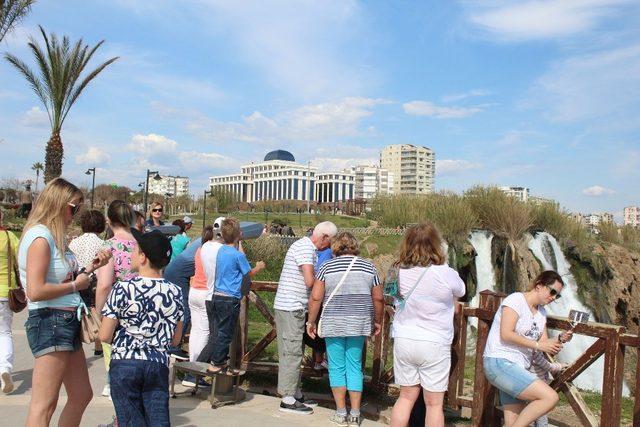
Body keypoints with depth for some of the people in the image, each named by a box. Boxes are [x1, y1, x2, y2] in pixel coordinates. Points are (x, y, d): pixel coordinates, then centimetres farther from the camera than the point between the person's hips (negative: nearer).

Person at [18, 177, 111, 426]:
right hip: (50, 322, -10)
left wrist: (91, 268, 5)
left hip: (67, 322, 10)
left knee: (82, 395, 17)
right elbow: (35, 291, -24)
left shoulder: (54, 236, 13)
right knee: (44, 405, -2)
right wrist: (75, 285, -13)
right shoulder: (40, 237, -15)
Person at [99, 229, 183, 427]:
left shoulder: (123, 289, -10)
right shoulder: (175, 292, 1)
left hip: (124, 364, -3)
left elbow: (104, 336, -7)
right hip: (159, 365, 3)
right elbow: (175, 339, 8)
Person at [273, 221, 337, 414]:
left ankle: (295, 393, 25)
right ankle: (288, 399, 2)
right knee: (292, 352, -5)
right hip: (291, 307, -10)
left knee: (294, 352, 15)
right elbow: (310, 282, -22)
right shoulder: (305, 247, -15)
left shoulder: (306, 247, 18)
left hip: (294, 307, 10)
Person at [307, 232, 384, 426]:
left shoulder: (327, 267, -1)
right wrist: (377, 321, 20)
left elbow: (315, 297, -6)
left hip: (333, 324, -2)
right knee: (355, 367, 11)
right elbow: (378, 299, 7)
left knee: (337, 368, 8)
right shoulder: (368, 267, 5)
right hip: (360, 323, 2)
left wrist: (311, 322, 4)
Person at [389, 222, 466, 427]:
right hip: (434, 345, -3)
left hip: (403, 341, 4)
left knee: (406, 396, 18)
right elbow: (460, 291, 4)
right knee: (434, 403, 10)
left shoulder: (399, 271, -6)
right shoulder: (446, 274, -16)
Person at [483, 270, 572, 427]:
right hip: (499, 363, -9)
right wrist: (538, 345, -15)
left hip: (518, 368, 9)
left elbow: (543, 343, 13)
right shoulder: (516, 299, -8)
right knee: (550, 397, -19)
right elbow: (506, 334, -18)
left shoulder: (541, 312, 17)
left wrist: (560, 340, -6)